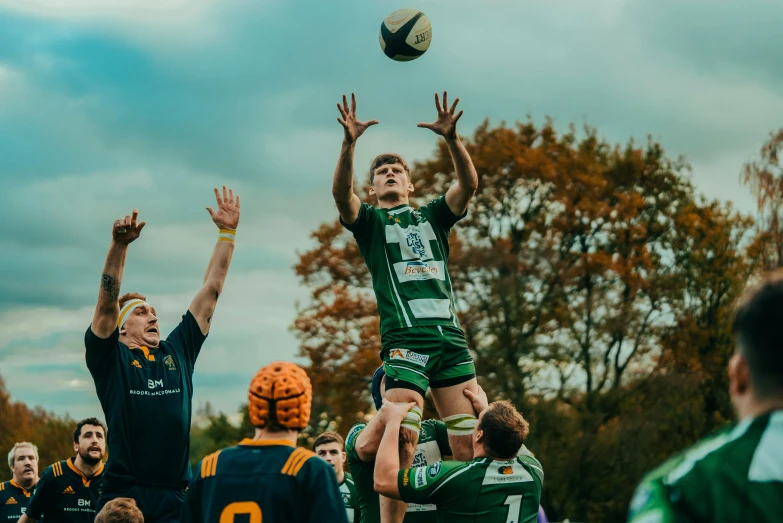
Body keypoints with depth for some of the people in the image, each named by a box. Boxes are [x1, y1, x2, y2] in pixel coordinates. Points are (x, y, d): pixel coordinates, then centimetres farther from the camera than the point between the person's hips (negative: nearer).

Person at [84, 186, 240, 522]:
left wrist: (227, 232, 13)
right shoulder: (109, 358, 4)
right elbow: (107, 301, -11)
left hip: (174, 495, 4)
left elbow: (211, 290, 14)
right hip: (123, 493, -4)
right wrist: (119, 244, -23)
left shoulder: (177, 351, 14)